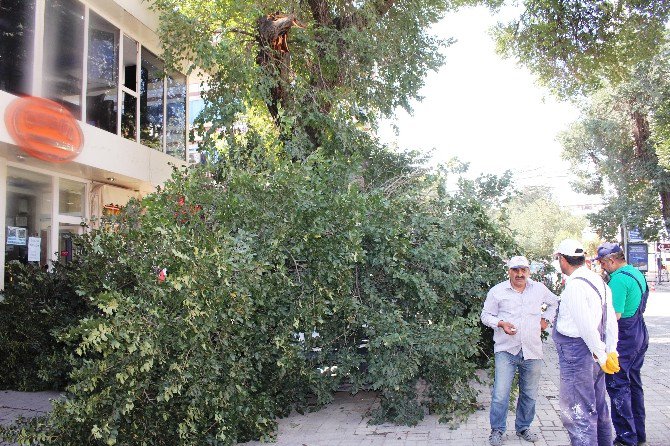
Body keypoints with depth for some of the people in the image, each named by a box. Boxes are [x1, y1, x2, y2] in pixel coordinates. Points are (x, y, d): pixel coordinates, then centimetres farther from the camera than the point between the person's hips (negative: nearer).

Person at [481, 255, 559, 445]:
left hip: (532, 351, 3)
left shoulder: (539, 289, 7)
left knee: (529, 394, 13)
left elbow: (555, 303, 27)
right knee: (500, 394, -7)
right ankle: (497, 430, 10)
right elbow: (486, 315, 4)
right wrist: (501, 323, -13)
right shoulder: (497, 291, -1)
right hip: (506, 350, -3)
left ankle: (523, 427, 31)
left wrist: (545, 319, 14)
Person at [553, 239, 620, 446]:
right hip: (594, 352, 10)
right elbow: (611, 320, 11)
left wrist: (602, 357, -12)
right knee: (597, 406, 24)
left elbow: (587, 326, -22)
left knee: (577, 413, -2)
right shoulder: (599, 281, 9)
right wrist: (611, 351, 12)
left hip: (576, 353, -10)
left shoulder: (574, 286, -20)